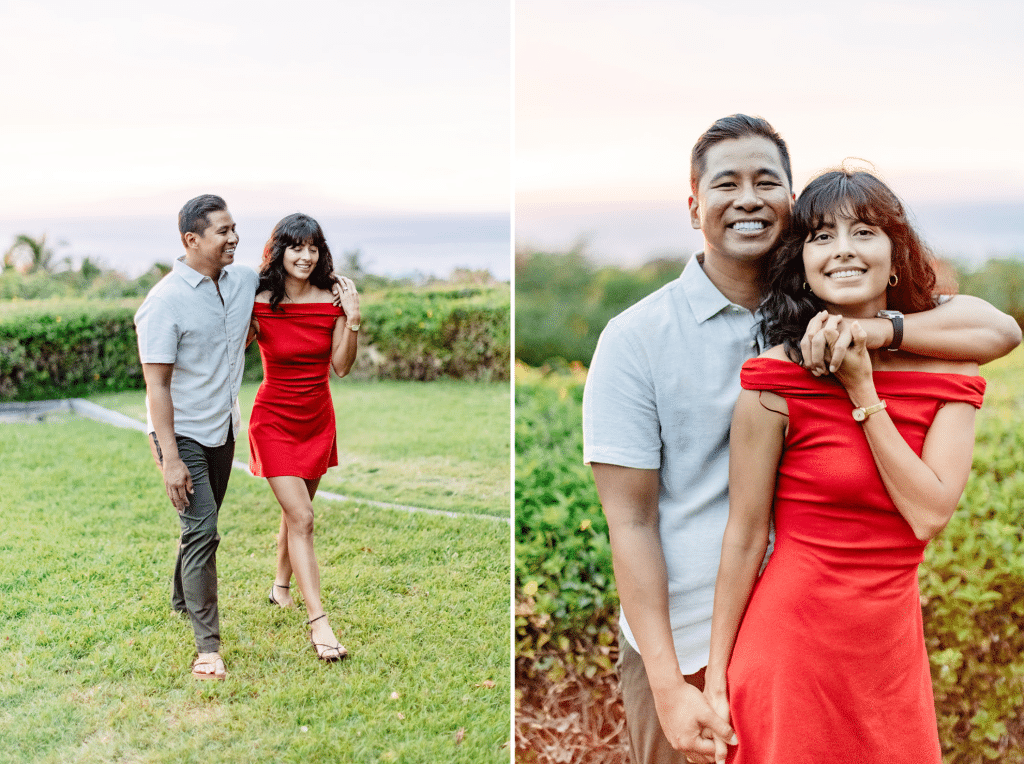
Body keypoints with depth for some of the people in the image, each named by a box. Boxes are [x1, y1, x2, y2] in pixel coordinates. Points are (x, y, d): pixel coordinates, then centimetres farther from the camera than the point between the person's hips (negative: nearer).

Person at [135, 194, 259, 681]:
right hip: (183, 434, -7)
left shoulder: (244, 281, 0)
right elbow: (157, 385, -20)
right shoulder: (165, 302, -20)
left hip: (223, 429, 7)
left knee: (203, 524, 20)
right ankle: (208, 647, -6)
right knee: (201, 530, -12)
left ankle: (184, 599, 44)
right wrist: (169, 458, -23)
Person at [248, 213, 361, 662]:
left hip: (318, 419, 4)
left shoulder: (331, 300, -4)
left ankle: (281, 586, 40)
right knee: (302, 519, -11)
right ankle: (318, 624, -12)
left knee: (295, 511, 17)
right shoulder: (259, 304, -12)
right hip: (275, 420, -4)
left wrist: (353, 319, -15)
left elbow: (341, 367, -4)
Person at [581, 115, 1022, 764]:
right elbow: (631, 522, -11)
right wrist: (669, 688, -15)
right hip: (682, 644, -2)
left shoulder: (825, 315, 0)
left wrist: (878, 328, -25)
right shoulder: (634, 339, -9)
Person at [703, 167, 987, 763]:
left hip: (894, 644, 4)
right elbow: (745, 537, -9)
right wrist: (715, 679, -4)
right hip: (793, 643, -4)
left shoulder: (949, 372, 0)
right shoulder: (778, 378, -12)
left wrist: (862, 391, -16)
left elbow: (930, 514, -12)